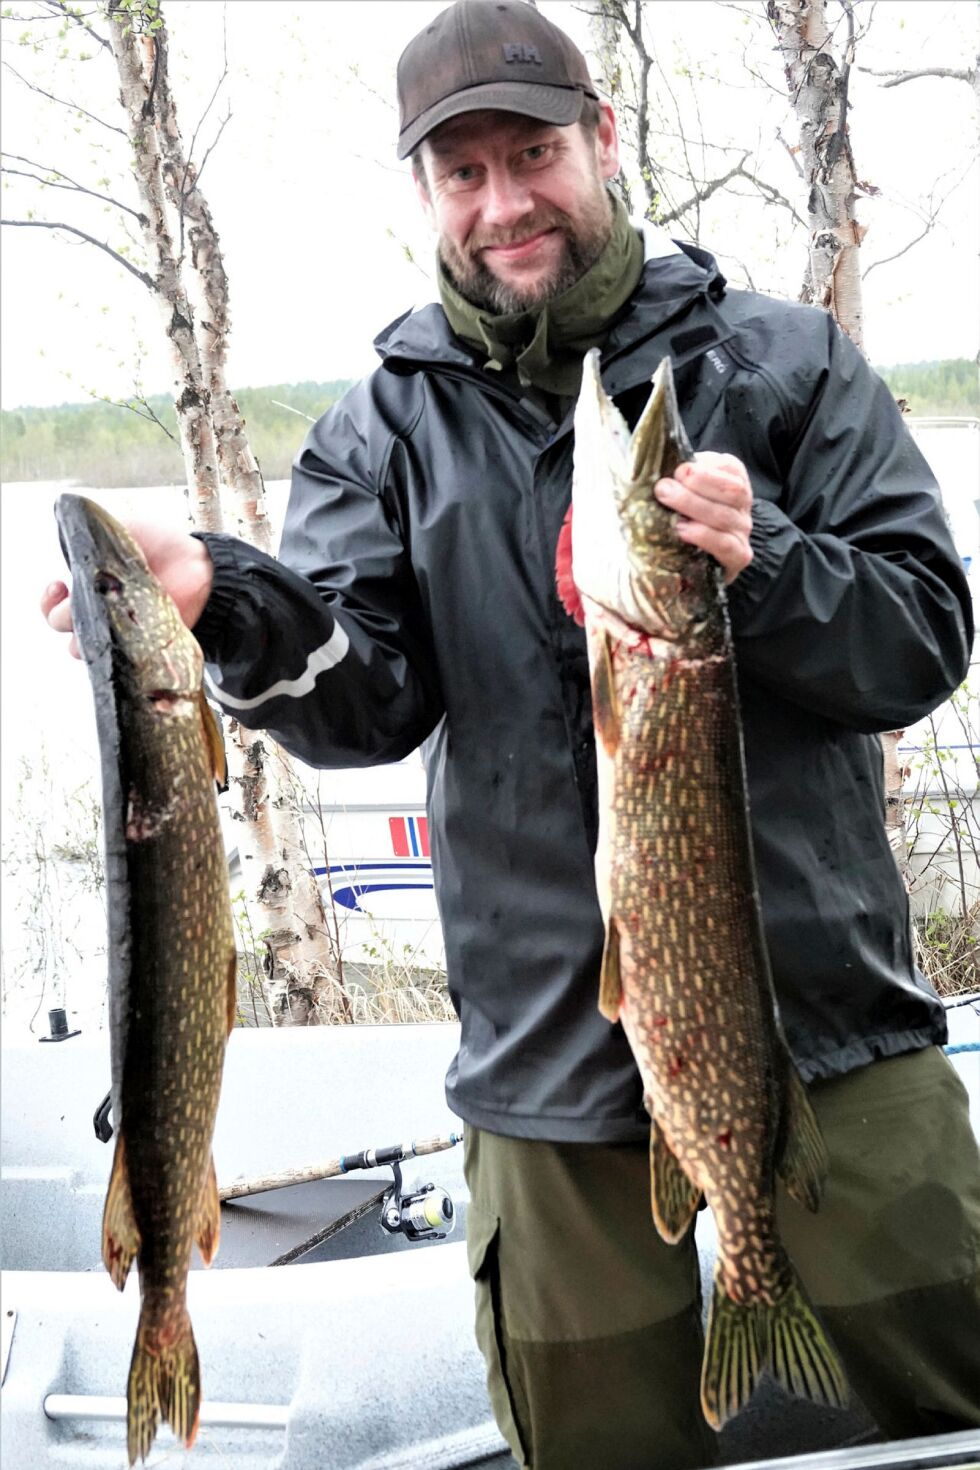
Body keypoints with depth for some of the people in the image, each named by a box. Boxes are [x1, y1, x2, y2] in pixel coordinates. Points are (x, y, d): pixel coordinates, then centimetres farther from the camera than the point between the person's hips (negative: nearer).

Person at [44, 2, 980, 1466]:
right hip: (554, 1053, 1)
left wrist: (762, 566, -21)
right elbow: (369, 696, -7)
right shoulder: (389, 428, 6)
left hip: (831, 1013, 0)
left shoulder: (782, 361, 3)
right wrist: (227, 602, -26)